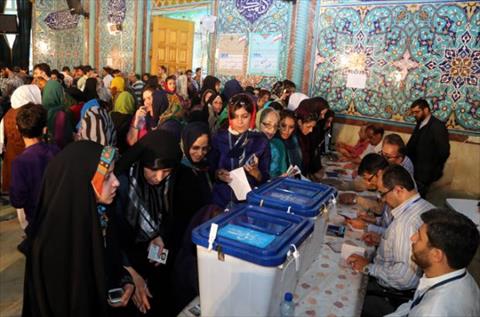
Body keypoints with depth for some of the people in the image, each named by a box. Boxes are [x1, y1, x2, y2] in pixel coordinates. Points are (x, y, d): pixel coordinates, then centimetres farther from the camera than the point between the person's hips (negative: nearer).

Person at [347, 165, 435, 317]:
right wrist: (383, 239, 8)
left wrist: (368, 267, -21)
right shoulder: (425, 206, -2)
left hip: (392, 295, -9)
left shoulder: (405, 222, -31)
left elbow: (405, 278, -32)